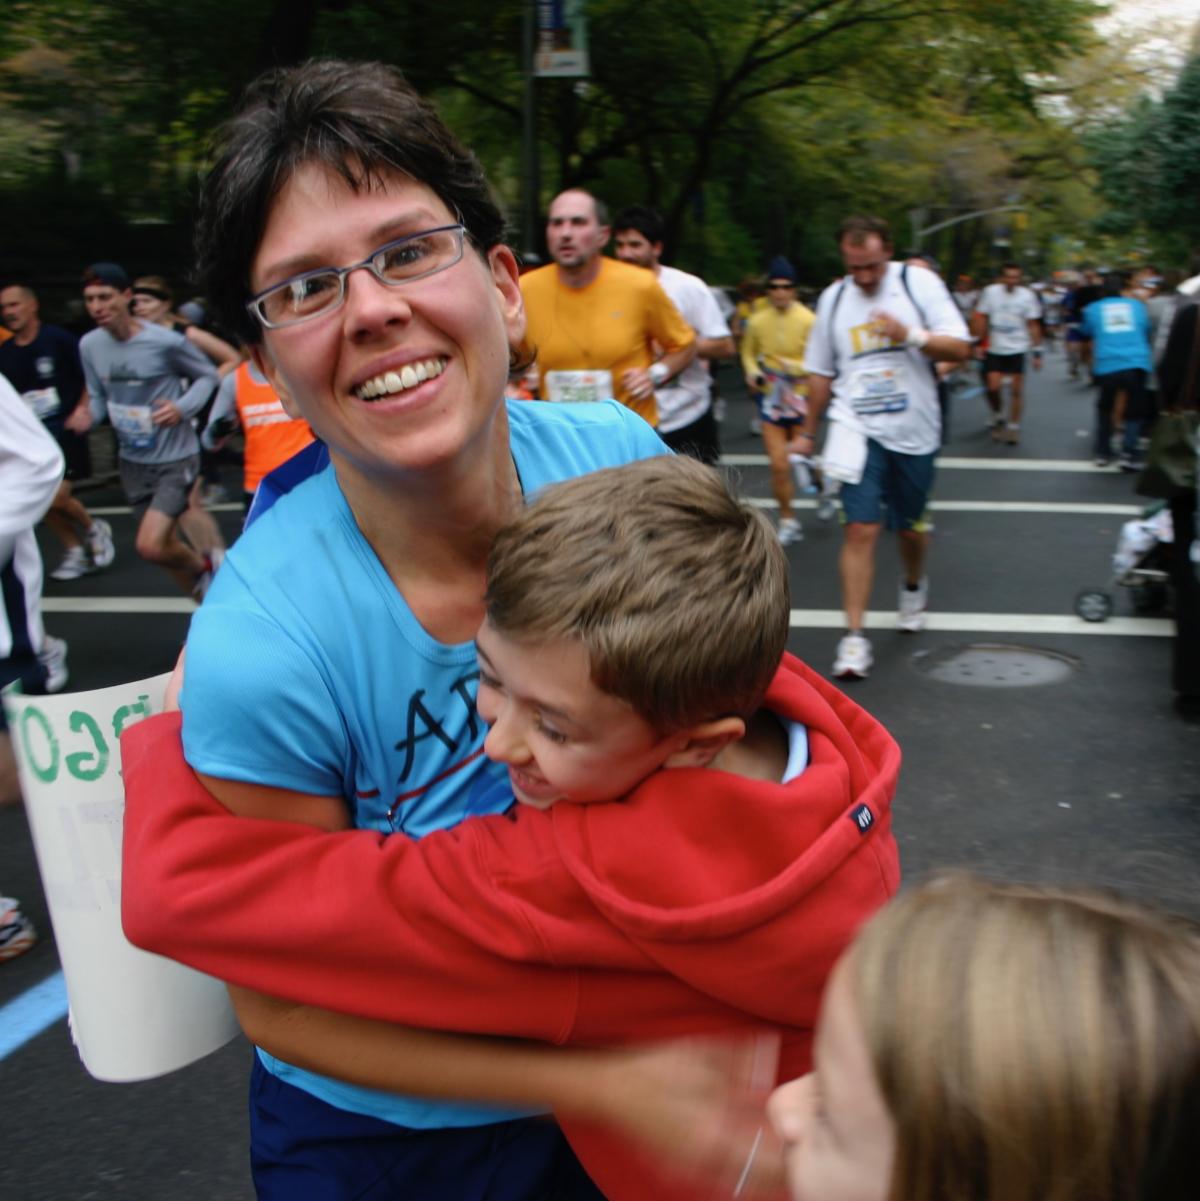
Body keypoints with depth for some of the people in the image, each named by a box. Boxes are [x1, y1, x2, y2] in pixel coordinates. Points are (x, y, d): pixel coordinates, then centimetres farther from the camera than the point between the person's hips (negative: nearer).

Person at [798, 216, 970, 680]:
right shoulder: (833, 299, 5)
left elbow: (960, 347, -7)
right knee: (860, 528, -12)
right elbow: (820, 372, 15)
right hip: (859, 431, 0)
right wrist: (808, 432, 19)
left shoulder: (919, 283, -3)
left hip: (914, 432, 0)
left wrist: (911, 335, -24)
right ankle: (854, 637, -10)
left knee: (911, 525, 15)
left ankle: (913, 586, 48)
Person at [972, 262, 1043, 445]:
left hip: (1017, 349, 0)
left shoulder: (1027, 296, -4)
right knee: (994, 387, -6)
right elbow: (981, 318, 4)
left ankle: (1013, 427, 13)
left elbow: (1033, 325, 1)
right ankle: (998, 418, 21)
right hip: (994, 349, 0)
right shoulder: (990, 292, -4)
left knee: (1016, 390, 0)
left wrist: (1037, 352, -1)